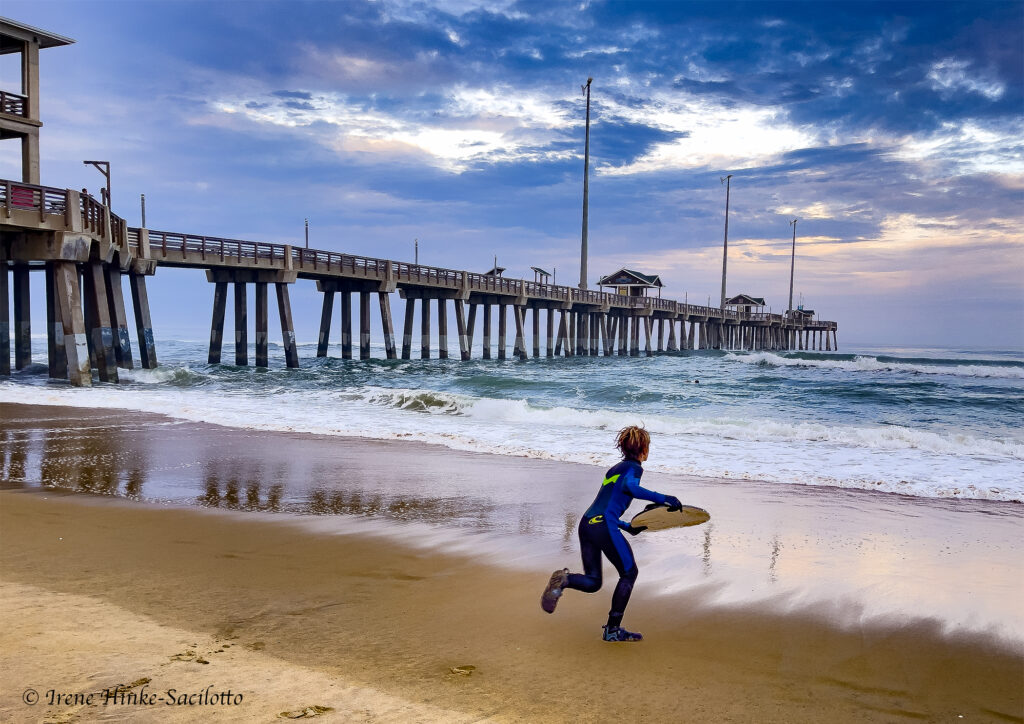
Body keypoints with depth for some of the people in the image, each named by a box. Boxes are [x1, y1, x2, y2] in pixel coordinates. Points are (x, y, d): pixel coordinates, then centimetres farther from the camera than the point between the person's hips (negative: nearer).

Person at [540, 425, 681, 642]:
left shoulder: (615, 469, 25)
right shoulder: (634, 467, 1)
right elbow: (628, 486, -23)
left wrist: (628, 527, 33)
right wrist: (661, 498, -22)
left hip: (586, 524, 8)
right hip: (604, 526, -8)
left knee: (593, 582, 12)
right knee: (629, 572, 10)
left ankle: (564, 579, -18)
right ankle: (613, 629, 10)